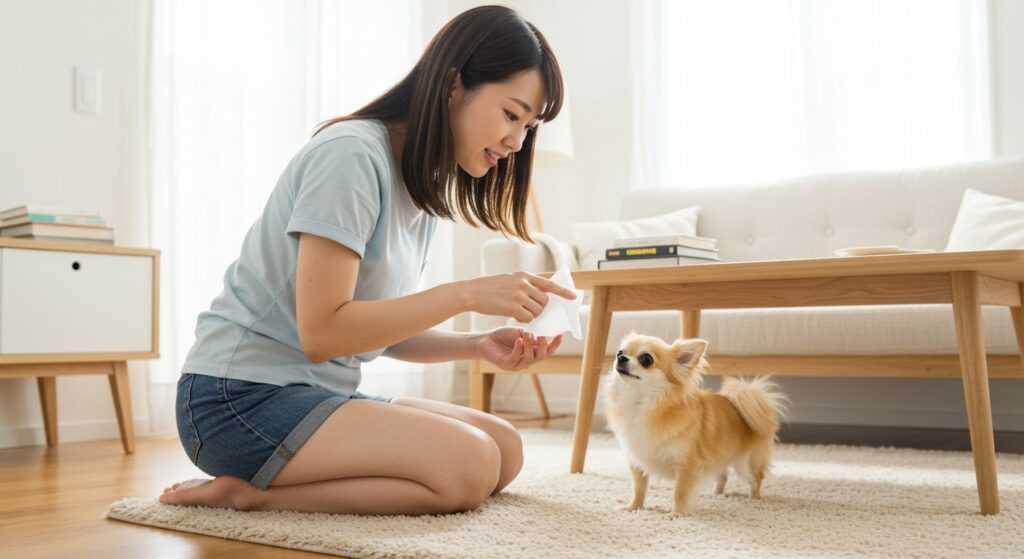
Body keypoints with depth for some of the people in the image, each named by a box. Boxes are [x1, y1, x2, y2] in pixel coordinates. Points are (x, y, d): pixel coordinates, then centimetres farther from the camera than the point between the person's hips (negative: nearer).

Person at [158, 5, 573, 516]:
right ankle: (251, 493, -10)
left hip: (322, 395, 10)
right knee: (470, 466, -22)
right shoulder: (352, 154, -17)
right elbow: (322, 332, -21)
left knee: (506, 450, 1)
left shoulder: (424, 187, 10)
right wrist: (466, 293, -22)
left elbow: (386, 330, 9)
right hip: (242, 397, -9)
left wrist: (478, 346, -7)